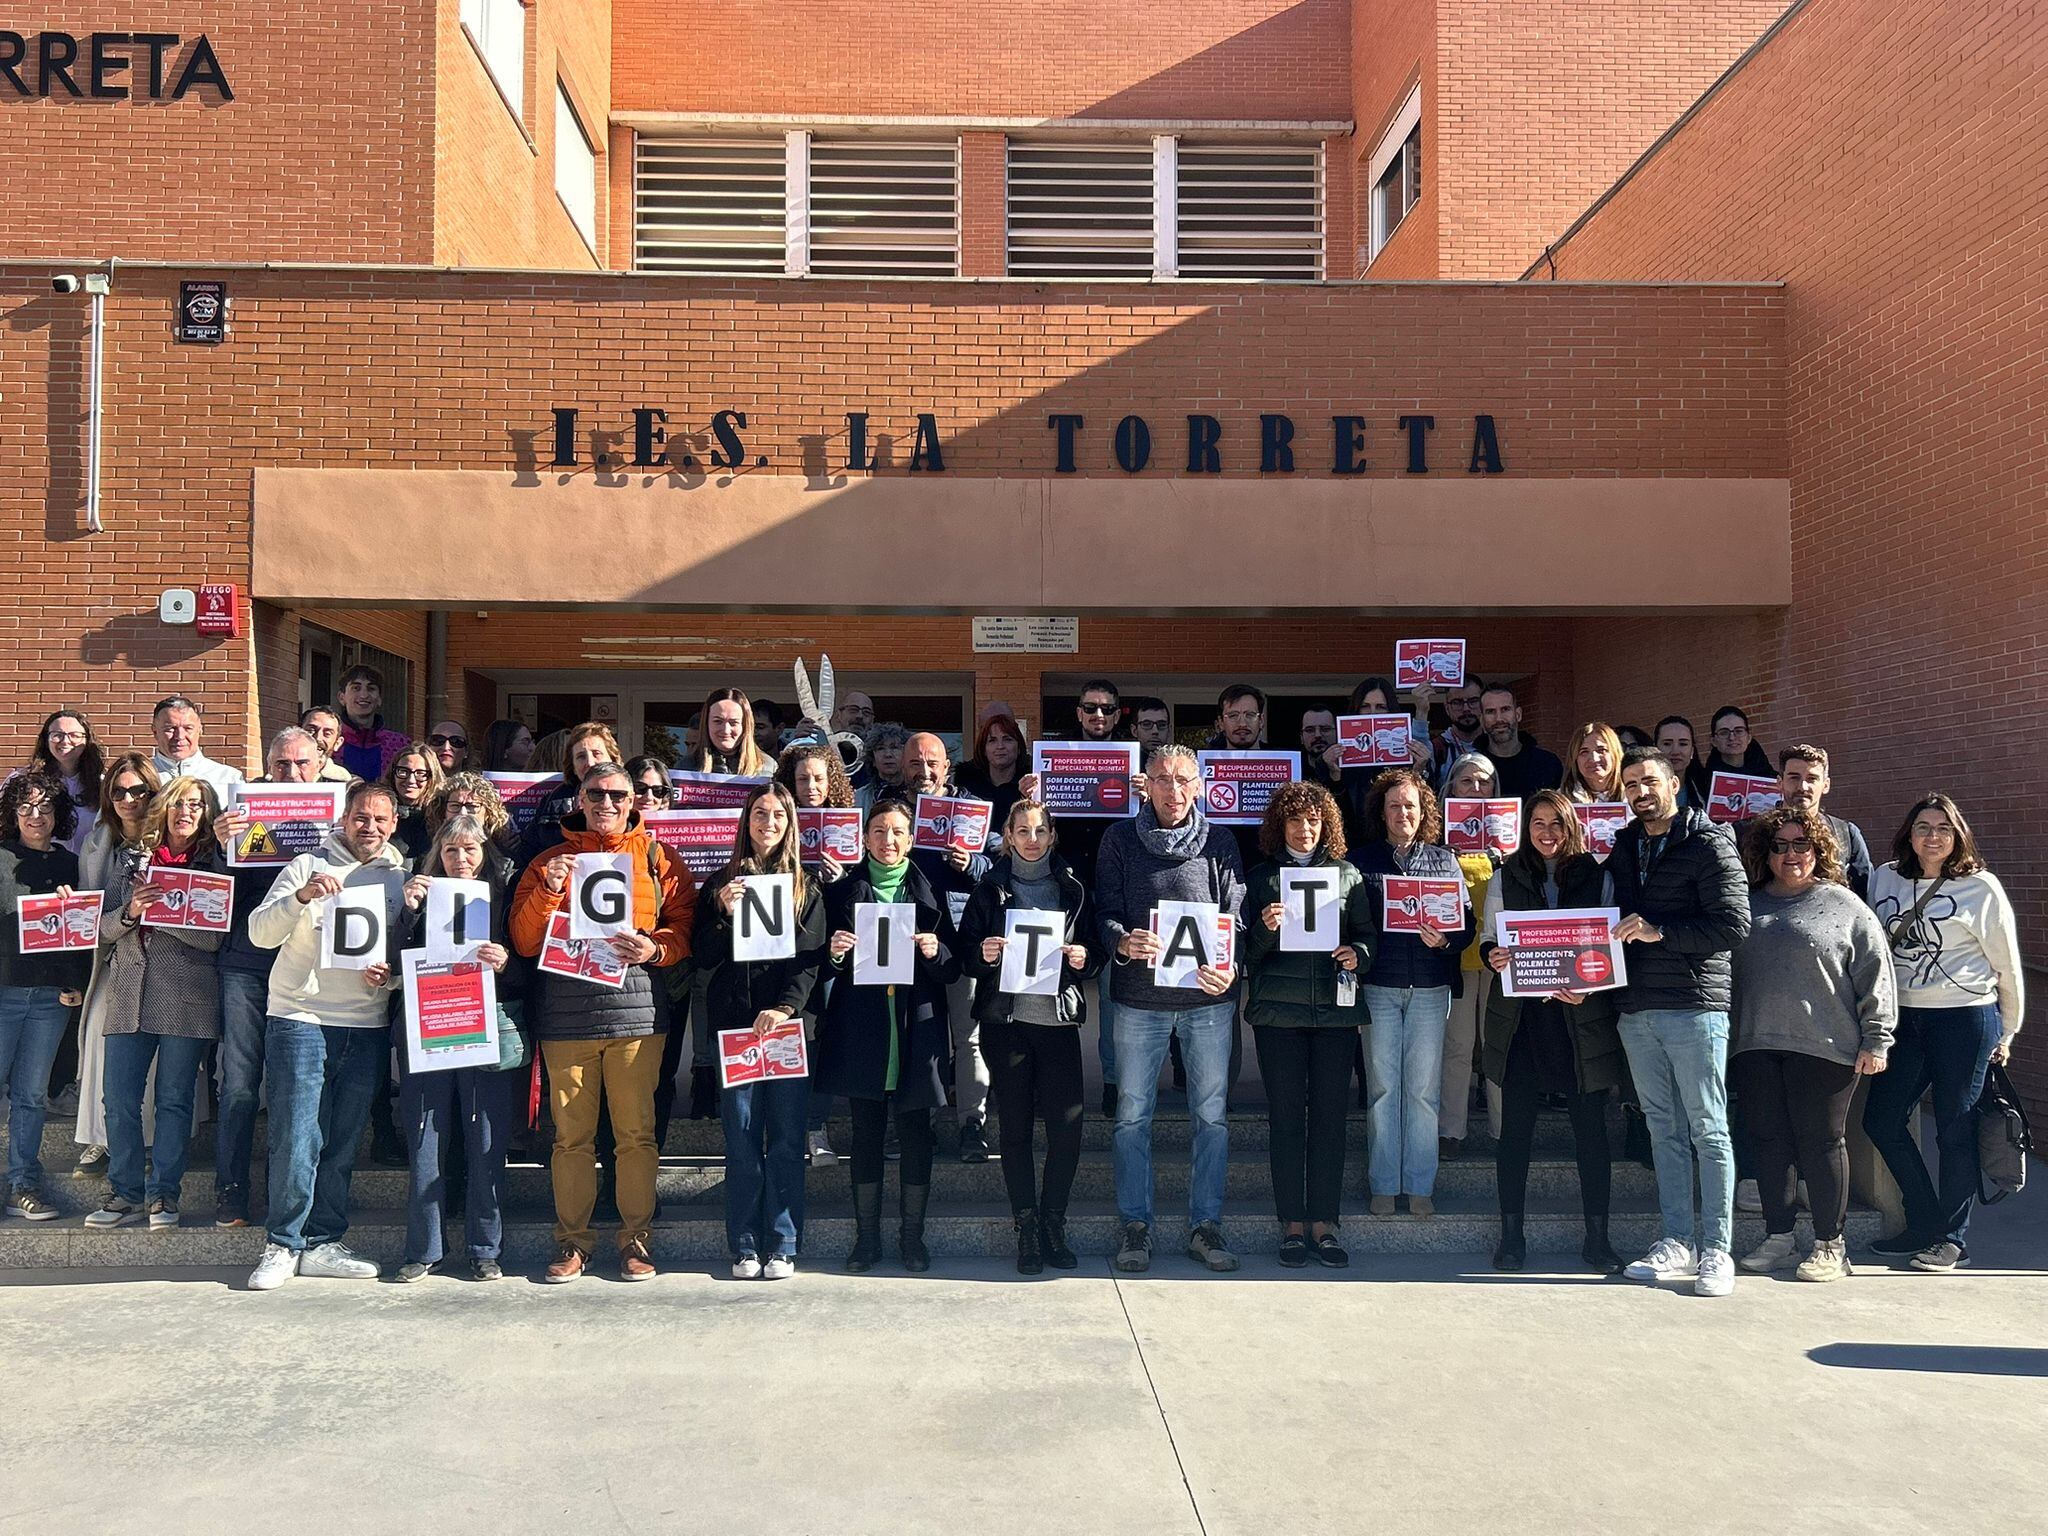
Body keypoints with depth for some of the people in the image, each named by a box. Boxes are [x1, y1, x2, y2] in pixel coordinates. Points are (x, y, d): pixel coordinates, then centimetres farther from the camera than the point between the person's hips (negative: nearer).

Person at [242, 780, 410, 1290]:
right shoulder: (308, 867, 2)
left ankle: (322, 1244, 17)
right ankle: (283, 1246, 7)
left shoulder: (400, 879, 12)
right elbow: (260, 933, -8)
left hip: (367, 1031, 3)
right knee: (297, 1142, -5)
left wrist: (390, 975, -6)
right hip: (300, 1022, -3)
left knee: (343, 1147, 8)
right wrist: (301, 896, -25)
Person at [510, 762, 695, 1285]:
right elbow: (524, 941, 7)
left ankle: (636, 1237, 11)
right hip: (565, 1015, 1)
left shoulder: (657, 859, 11)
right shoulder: (550, 861, 14)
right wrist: (549, 890, -8)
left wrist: (655, 948, -12)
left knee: (636, 1132, 0)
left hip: (635, 1010, -1)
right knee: (571, 1136, 5)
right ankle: (572, 1240, 15)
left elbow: (684, 926, 7)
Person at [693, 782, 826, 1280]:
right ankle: (745, 1248, 9)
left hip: (790, 1026, 0)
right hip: (734, 1025, 1)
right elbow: (704, 958, 7)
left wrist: (786, 1007, -15)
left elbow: (811, 958, -1)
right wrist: (726, 917, -10)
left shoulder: (807, 888, 9)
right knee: (742, 1142, 2)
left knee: (786, 1141, 1)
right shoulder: (720, 884, 12)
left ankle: (782, 1246, 8)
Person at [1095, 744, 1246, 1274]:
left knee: (1212, 1114, 6)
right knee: (1132, 1115, 4)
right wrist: (1123, 943, -23)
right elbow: (1106, 911, -1)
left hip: (1209, 1000, 1)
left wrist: (1229, 968, -18)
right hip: (1139, 997, -1)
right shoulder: (1119, 840, 4)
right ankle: (1135, 1225, 16)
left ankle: (1206, 1225, 18)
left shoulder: (1220, 843, 6)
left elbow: (1235, 915, 0)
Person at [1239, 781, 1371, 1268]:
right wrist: (1266, 929, -16)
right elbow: (1247, 951, 4)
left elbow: (1367, 934, 14)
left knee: (1330, 1115, 2)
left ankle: (1324, 1223, 10)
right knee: (1287, 1115, 2)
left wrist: (1357, 953, -7)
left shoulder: (1347, 875, 11)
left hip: (1336, 1008, 1)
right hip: (1278, 1009, -1)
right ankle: (1292, 1225, 9)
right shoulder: (1261, 878, 7)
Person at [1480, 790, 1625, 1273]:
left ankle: (1597, 1236, 13)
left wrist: (1589, 988, -11)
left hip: (1581, 1018, 0)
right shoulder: (1506, 879, 9)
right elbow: (1488, 941, 10)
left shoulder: (1598, 878, 6)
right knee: (1515, 1128, 3)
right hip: (1520, 1017, 1)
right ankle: (1511, 1234, 12)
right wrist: (1494, 958, -13)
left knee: (1591, 1128, 2)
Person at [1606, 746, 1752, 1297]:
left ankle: (1716, 1250, 3)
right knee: (1664, 1129, 10)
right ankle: (1676, 1241, 17)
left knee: (1708, 1130, -1)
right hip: (1637, 1008, 6)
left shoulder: (1708, 844, -4)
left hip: (1694, 1007, -6)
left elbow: (1734, 925, -12)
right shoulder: (1624, 848, 16)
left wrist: (1660, 932, -18)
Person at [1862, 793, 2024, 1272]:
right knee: (1882, 1120, 3)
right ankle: (1924, 1224, 19)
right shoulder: (1884, 879, 6)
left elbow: (2006, 965, 3)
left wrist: (2007, 1032, 7)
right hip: (1903, 1018, 4)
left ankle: (1953, 1239, 16)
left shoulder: (1981, 887, -3)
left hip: (1965, 1018, -4)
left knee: (1955, 1130, 3)